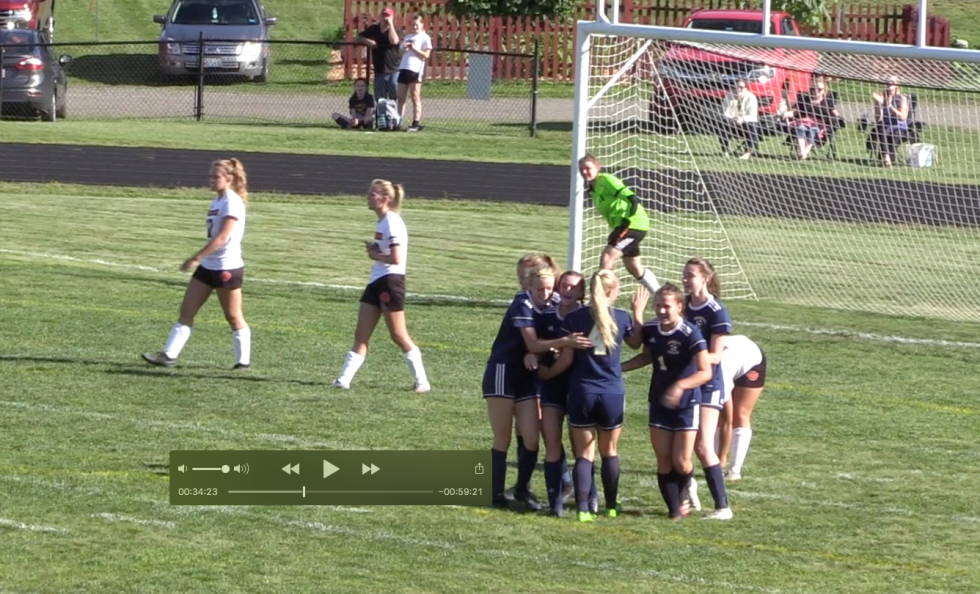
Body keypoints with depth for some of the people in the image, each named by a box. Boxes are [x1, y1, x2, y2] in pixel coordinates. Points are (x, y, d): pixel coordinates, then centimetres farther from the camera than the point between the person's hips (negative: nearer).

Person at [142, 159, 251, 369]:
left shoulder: (232, 202, -16)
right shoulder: (217, 201, 12)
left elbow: (221, 237, -24)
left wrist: (196, 258, -26)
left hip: (227, 267, -9)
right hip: (208, 266, 9)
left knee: (233, 317, 2)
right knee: (186, 311, 3)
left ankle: (244, 360, 13)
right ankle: (169, 355, 2)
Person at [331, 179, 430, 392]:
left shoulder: (392, 223, -16)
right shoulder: (382, 222, 13)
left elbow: (396, 259, -23)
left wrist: (375, 255, -8)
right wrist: (373, 249, 2)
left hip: (390, 281, -10)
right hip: (376, 282, 10)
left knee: (399, 335, -2)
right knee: (361, 335, 4)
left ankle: (422, 381, 7)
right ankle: (344, 380, 2)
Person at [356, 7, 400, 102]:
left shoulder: (395, 31, -3)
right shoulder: (373, 29, 9)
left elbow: (394, 41, -25)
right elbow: (358, 38, 12)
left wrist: (390, 24, -16)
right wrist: (367, 41, -10)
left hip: (394, 71, -4)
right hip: (379, 71, 4)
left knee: (396, 100, -7)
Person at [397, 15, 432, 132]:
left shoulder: (425, 38, 2)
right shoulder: (408, 37, 20)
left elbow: (426, 55, -5)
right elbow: (401, 53, 21)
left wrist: (414, 48, -14)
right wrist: (404, 49, -1)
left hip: (415, 69, -6)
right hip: (403, 68, 6)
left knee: (415, 97, -6)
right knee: (401, 97, 5)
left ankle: (416, 123, -7)